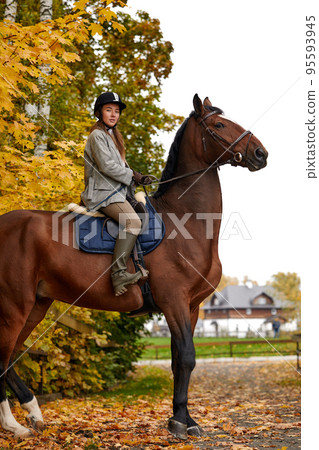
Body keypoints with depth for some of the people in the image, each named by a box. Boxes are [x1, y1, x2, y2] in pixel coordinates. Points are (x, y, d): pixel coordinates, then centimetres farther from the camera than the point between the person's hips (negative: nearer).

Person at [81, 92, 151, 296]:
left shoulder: (113, 136, 24)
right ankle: (119, 274, -36)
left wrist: (137, 176, 7)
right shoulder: (98, 136, -6)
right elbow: (107, 166, -17)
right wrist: (132, 176, -9)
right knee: (133, 221, -29)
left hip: (117, 191, 10)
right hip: (103, 192, -10)